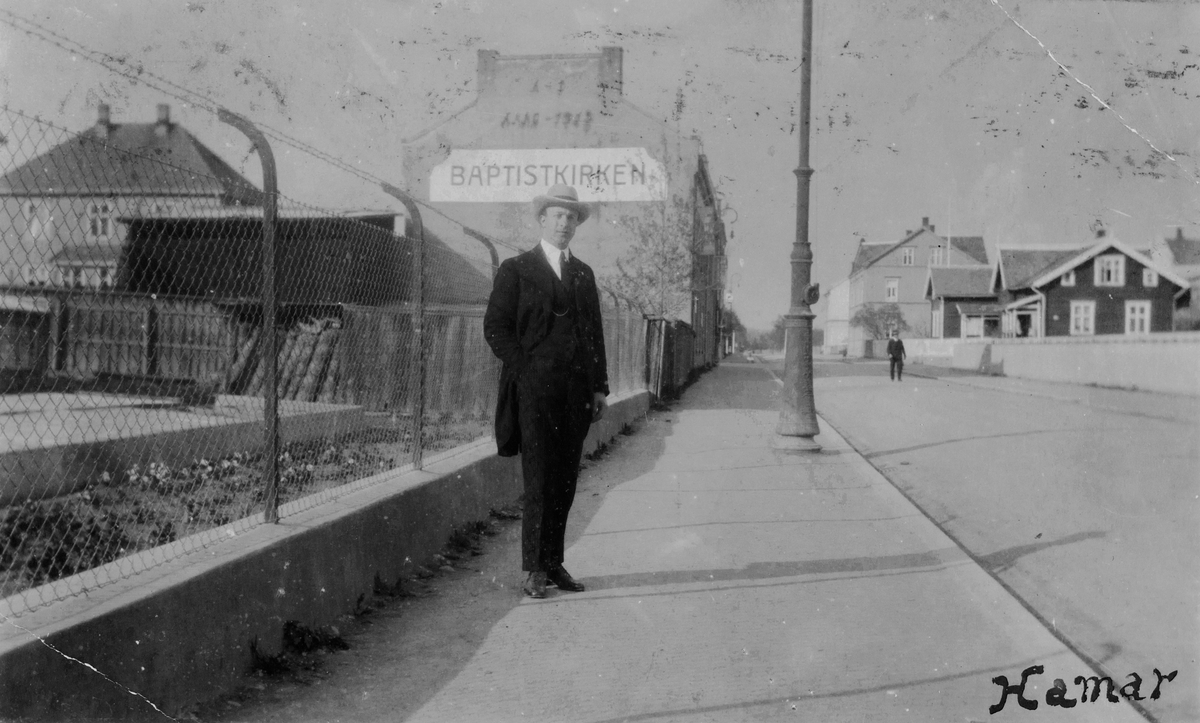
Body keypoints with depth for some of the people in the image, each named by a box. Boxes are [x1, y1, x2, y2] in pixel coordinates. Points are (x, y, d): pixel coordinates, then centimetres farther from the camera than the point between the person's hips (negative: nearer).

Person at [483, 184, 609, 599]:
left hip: (576, 392, 4)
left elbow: (594, 332, 18)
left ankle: (554, 563, 15)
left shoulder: (584, 274, 18)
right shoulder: (516, 270, 4)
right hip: (535, 391, -4)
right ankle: (536, 570, 3)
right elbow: (495, 327, -1)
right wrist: (525, 371, -9)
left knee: (565, 482, 6)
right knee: (540, 482, -5)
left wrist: (600, 386, 11)